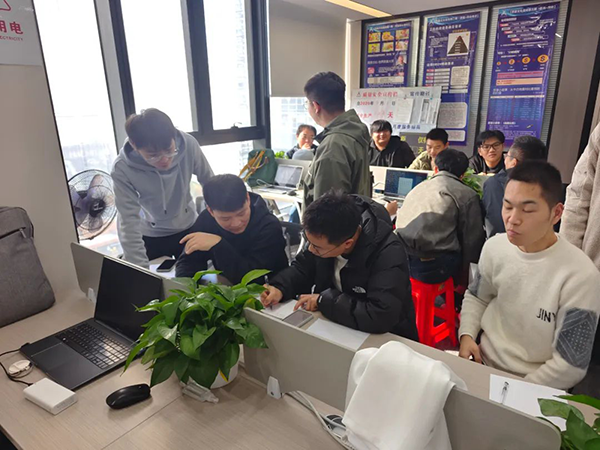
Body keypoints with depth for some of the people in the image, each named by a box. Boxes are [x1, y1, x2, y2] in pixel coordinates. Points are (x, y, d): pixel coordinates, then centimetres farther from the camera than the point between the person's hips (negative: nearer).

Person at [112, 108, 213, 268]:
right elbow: (129, 223, -24)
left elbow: (211, 185, -10)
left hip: (189, 228, 2)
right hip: (151, 237, -1)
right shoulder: (122, 169, -28)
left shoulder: (188, 144, -26)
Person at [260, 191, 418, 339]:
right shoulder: (325, 237, -13)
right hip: (334, 326, 5)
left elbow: (381, 317, -37)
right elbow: (303, 267, 2)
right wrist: (280, 288, -17)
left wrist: (324, 300, -28)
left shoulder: (388, 255, -30)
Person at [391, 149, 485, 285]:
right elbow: (473, 240, 1)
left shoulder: (418, 187, 21)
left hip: (402, 260, 6)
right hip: (435, 266, -5)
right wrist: (464, 275, 12)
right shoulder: (467, 194, 4)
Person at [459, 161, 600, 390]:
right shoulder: (494, 247, -5)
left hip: (532, 386, -3)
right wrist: (466, 335, -4)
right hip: (481, 363, 4)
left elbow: (570, 365, -14)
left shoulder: (580, 275, -18)